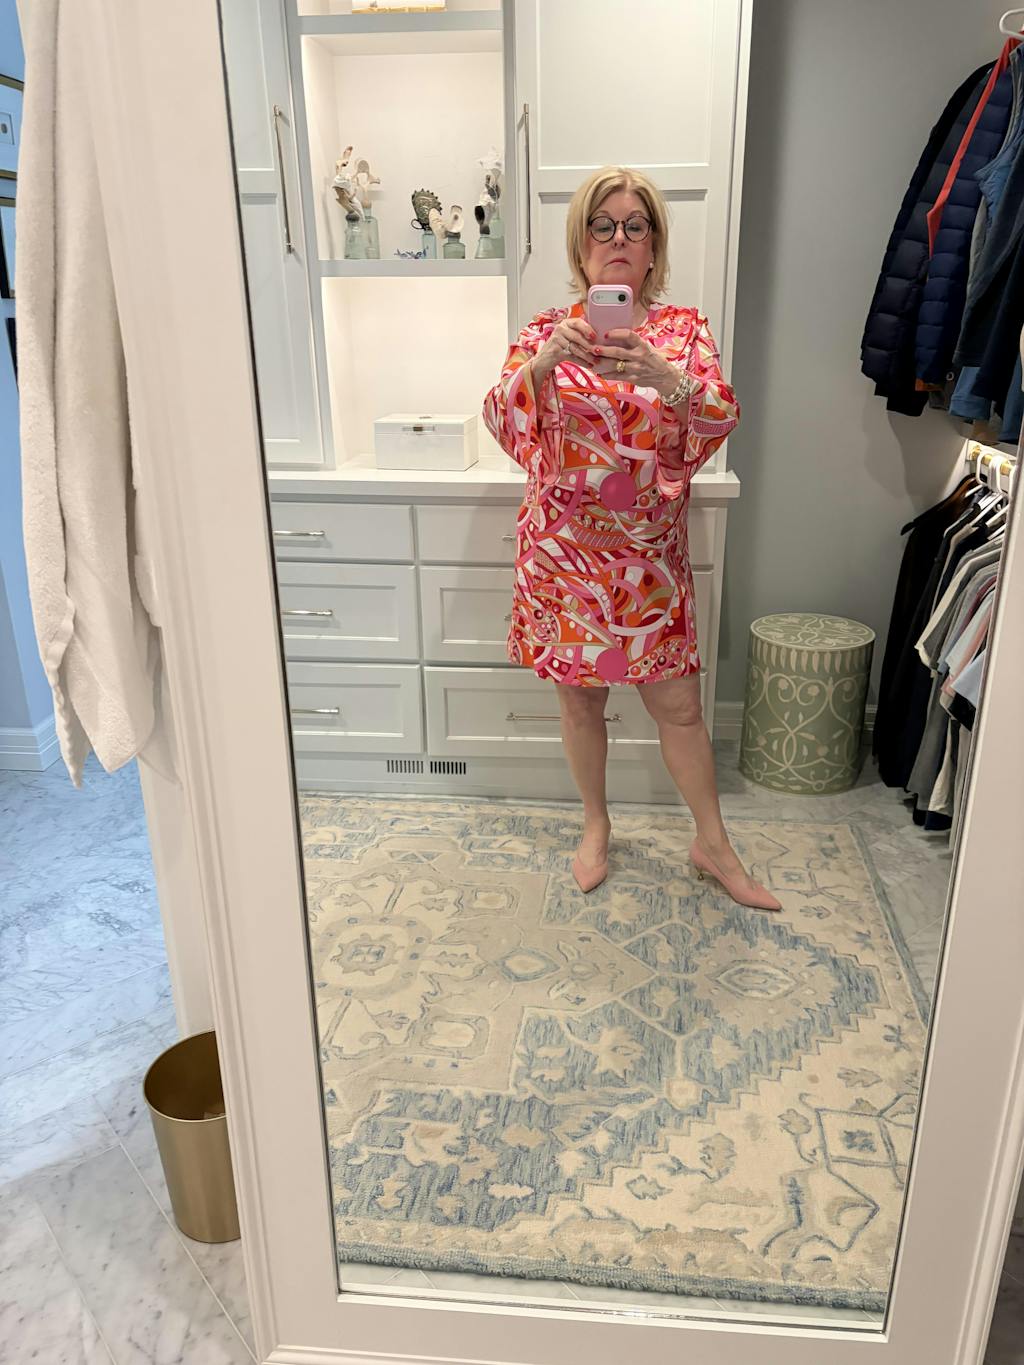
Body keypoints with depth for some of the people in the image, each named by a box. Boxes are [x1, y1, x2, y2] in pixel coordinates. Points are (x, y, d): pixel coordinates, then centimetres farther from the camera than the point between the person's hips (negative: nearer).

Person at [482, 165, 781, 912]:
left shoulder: (684, 327, 1)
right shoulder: (548, 330, 0)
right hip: (565, 549, 0)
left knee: (680, 705, 7)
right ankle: (596, 826, 34)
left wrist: (663, 376, -35)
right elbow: (502, 418, -15)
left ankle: (713, 844, 26)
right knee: (580, 700, 12)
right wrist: (545, 361, -35)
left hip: (650, 552, 0)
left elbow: (721, 418, -15)